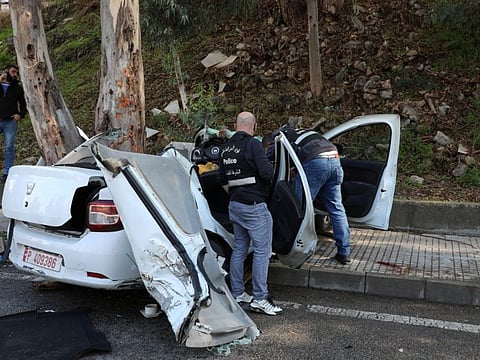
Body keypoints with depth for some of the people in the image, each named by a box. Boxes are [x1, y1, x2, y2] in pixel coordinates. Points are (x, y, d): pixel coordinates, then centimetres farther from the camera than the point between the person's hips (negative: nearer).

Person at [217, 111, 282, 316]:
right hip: (254, 206, -8)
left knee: (239, 249, 15)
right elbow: (267, 172, -21)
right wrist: (269, 167, 0)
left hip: (235, 205, 8)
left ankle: (237, 293, 22)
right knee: (262, 251, -2)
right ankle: (259, 299, 0)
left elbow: (222, 179, 18)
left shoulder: (226, 147, 11)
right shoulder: (253, 145, -14)